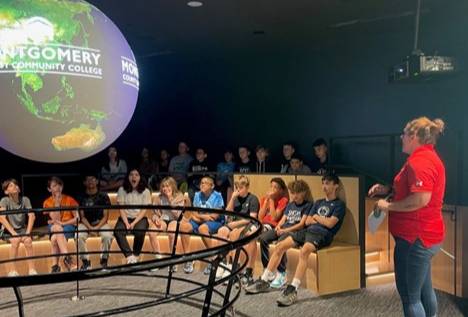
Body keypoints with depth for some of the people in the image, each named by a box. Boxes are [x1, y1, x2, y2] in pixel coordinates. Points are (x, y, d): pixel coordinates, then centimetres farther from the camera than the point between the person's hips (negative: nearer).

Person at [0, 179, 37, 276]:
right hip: (8, 230, -1)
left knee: (28, 241, -29)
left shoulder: (25, 199, -4)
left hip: (22, 229, 2)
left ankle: (32, 270, -24)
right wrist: (13, 233, -29)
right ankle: (13, 271, -20)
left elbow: (32, 216, -11)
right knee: (15, 240, -32)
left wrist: (27, 233, -24)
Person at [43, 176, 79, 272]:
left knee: (54, 238, -33)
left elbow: (77, 218, -2)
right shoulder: (47, 202, 5)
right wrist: (57, 202, -12)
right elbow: (55, 220, -9)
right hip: (54, 228, 1)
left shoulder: (69, 199, 3)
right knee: (56, 227, -36)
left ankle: (55, 265, -26)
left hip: (69, 226, -1)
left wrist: (63, 223, -15)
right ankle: (67, 258, -40)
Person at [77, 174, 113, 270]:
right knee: (79, 236, -30)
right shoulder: (82, 197, 3)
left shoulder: (103, 196, 0)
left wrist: (97, 227, -17)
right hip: (85, 224, 1)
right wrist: (90, 228, -16)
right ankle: (85, 261, -12)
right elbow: (82, 216, 0)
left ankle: (104, 260, -10)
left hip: (101, 223, -1)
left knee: (108, 235, -31)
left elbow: (105, 216, -2)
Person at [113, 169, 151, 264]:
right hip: (125, 218, 1)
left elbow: (144, 210, -3)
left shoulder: (145, 191, 1)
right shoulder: (122, 190, 4)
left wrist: (134, 223, -16)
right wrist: (126, 223, -16)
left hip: (140, 218, -1)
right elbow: (121, 209, -2)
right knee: (117, 232, -30)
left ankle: (136, 256, -12)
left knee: (139, 232, -33)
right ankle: (130, 256, -25)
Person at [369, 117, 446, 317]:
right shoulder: (428, 157, 15)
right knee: (423, 288, 25)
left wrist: (389, 206, -19)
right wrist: (388, 190, 10)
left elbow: (421, 199, -31)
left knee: (410, 295, 1)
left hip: (416, 237, -11)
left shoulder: (420, 161, -21)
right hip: (424, 235, 11)